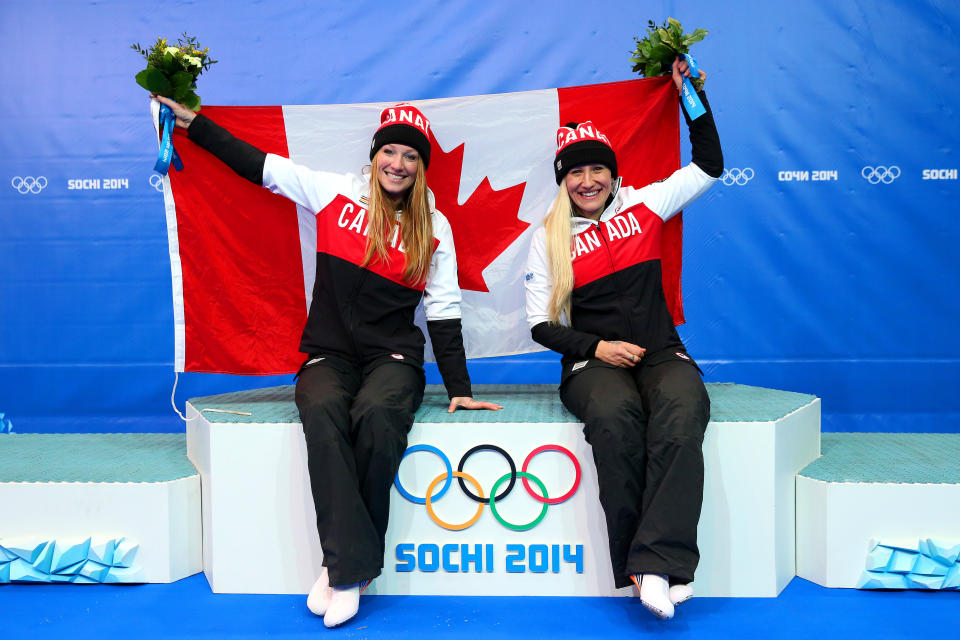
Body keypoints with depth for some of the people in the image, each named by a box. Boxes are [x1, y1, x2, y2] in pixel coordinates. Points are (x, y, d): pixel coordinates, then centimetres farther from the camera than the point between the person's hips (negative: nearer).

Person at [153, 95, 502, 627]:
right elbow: (256, 164, 12)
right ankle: (350, 565, -28)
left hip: (392, 357, 0)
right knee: (323, 413, -33)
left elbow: (444, 311, 6)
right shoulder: (336, 193, 7)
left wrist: (459, 388, 0)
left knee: (377, 415, -34)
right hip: (329, 354, 1)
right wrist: (191, 120, 13)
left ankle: (340, 562, -20)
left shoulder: (433, 228, 6)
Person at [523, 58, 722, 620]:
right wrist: (594, 347, -9)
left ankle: (656, 561, -37)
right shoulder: (548, 238, 11)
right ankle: (647, 569, -28)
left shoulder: (643, 205, 14)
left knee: (683, 406, -35)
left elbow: (710, 166, 17)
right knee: (613, 414, -37)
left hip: (661, 354, 1)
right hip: (592, 363, -1)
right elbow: (541, 324, 7)